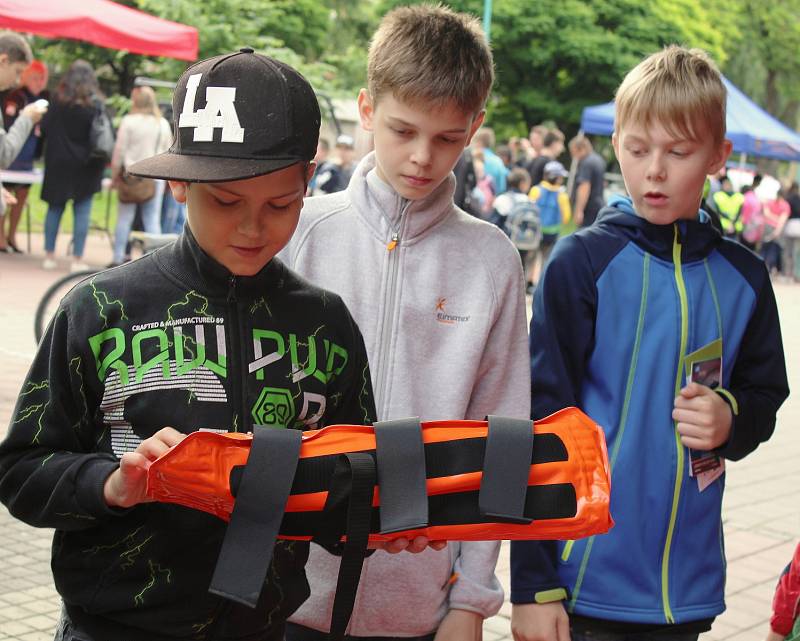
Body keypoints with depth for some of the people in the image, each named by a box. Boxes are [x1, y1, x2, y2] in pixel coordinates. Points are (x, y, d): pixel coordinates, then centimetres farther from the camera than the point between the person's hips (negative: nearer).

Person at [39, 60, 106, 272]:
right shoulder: (95, 104, -9)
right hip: (85, 166, -2)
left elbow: (44, 128, -1)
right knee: (82, 211, 2)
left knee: (55, 209, 11)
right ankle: (77, 259, 1)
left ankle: (49, 255, 13)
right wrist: (100, 161, 2)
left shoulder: (57, 100, -3)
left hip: (58, 163, 2)